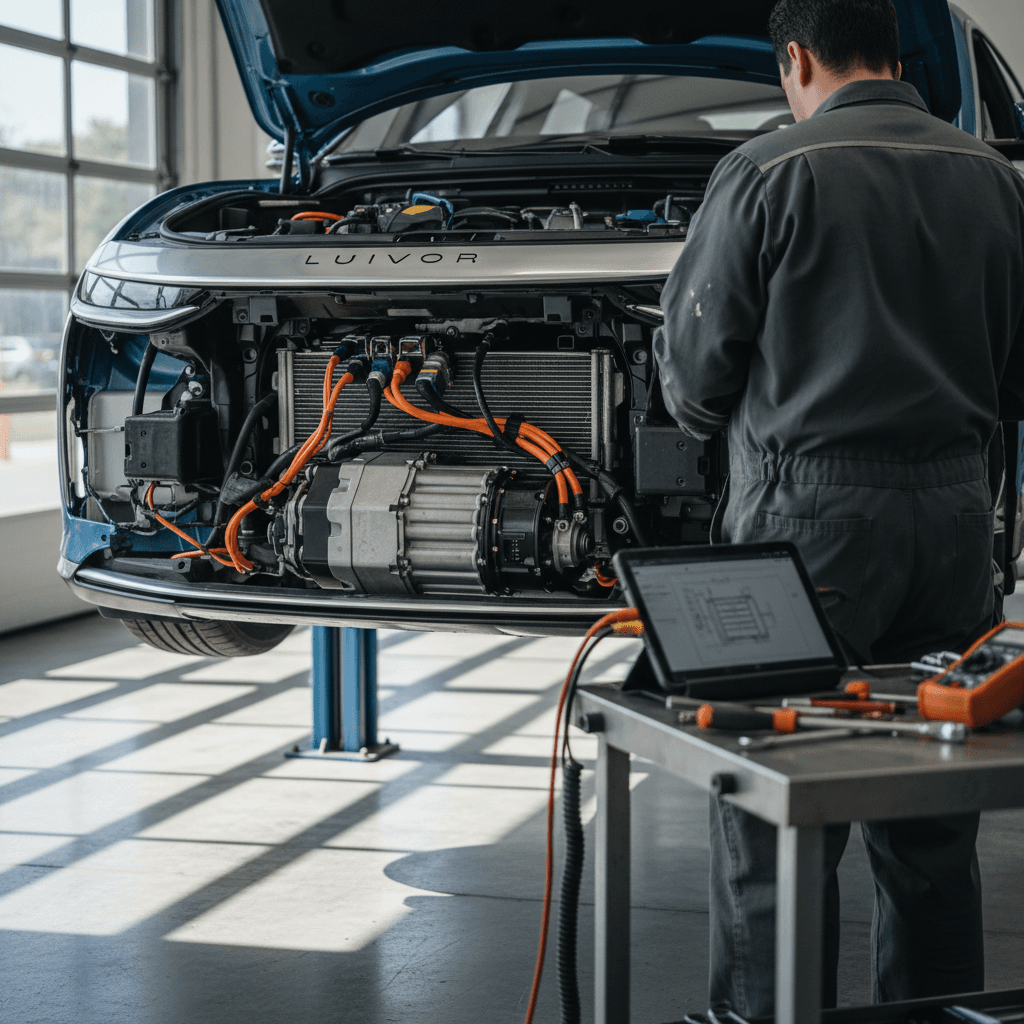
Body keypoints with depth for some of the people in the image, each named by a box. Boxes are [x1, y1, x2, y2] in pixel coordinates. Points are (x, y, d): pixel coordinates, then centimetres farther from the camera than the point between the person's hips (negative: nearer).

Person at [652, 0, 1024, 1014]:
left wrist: (708, 409, 19)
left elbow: (694, 377, -2)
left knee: (773, 823, -1)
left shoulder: (768, 172, -5)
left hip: (813, 514, -5)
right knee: (931, 829, 12)